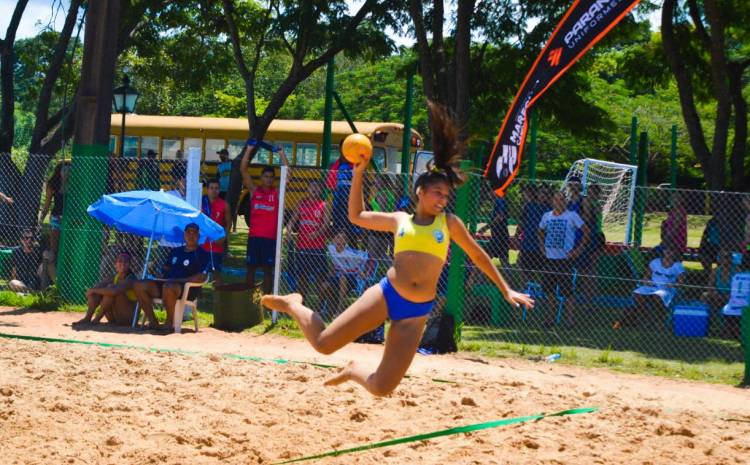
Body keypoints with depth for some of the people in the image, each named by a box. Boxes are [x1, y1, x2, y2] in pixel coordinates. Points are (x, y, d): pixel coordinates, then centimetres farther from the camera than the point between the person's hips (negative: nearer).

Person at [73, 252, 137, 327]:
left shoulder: (131, 279, -18)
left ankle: (97, 319, -21)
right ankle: (87, 318, -14)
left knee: (110, 288, -27)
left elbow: (114, 291, -34)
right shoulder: (116, 277, 7)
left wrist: (94, 290, -26)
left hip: (129, 317, -8)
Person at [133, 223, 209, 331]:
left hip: (188, 289, -7)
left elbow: (201, 277, -10)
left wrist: (178, 280, -15)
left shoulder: (202, 254, 3)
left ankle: (169, 323, -26)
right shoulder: (176, 251, 25)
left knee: (168, 287, -42)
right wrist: (163, 277, 4)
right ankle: (153, 321, -14)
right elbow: (166, 268, 29)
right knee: (139, 285, -13)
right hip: (167, 283, 7)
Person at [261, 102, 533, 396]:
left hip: (416, 312, 0)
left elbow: (478, 256, 18)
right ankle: (294, 306, 24)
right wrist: (358, 173, 12)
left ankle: (354, 372, 29)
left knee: (382, 388, -6)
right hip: (386, 294, 0)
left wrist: (506, 290, 15)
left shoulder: (449, 223, 9)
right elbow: (356, 216, 20)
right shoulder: (399, 220, 12)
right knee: (324, 343, -7)